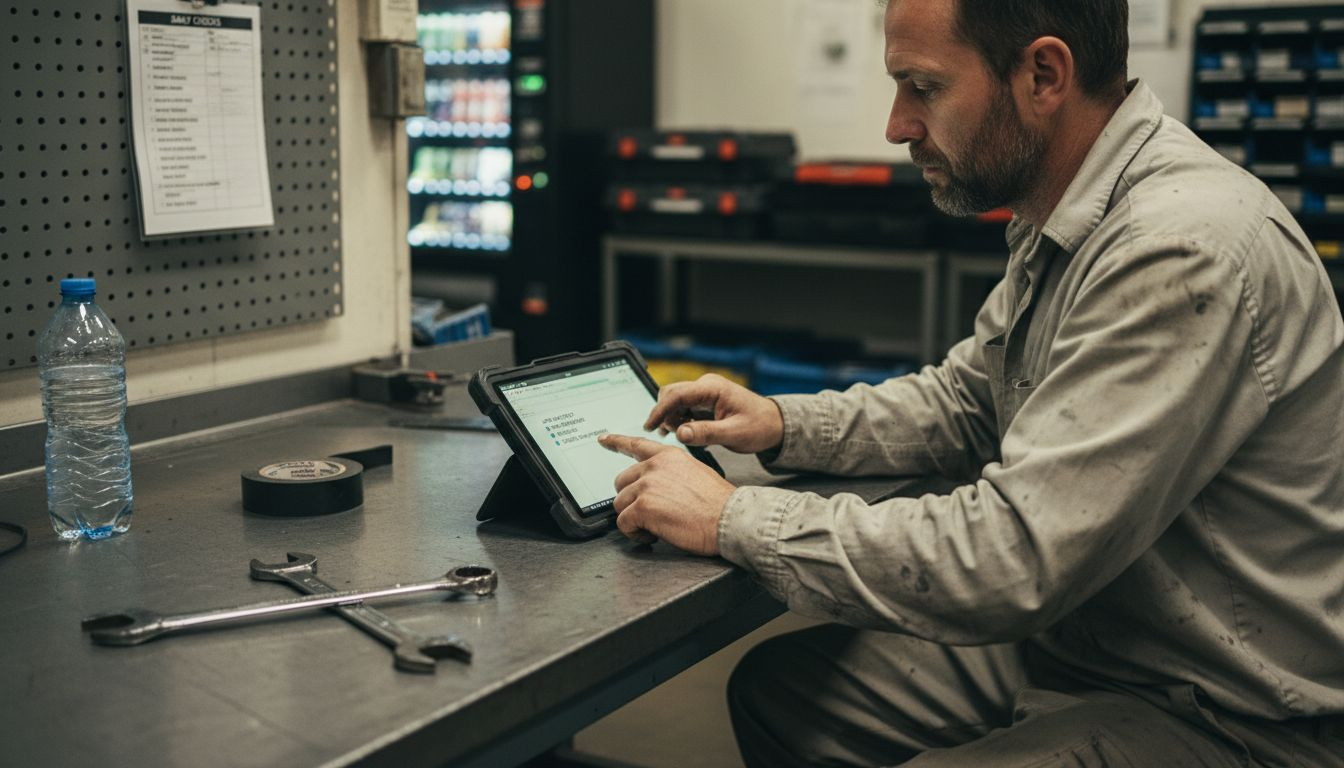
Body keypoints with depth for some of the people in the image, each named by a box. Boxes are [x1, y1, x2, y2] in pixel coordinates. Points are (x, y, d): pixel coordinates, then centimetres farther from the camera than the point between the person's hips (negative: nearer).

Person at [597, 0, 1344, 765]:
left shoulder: (1186, 248, -27)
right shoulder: (1061, 226, 4)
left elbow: (1009, 561, -29)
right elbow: (964, 399, 19)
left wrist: (735, 519, -20)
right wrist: (785, 424, 4)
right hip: (1073, 640, 9)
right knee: (774, 685, 6)